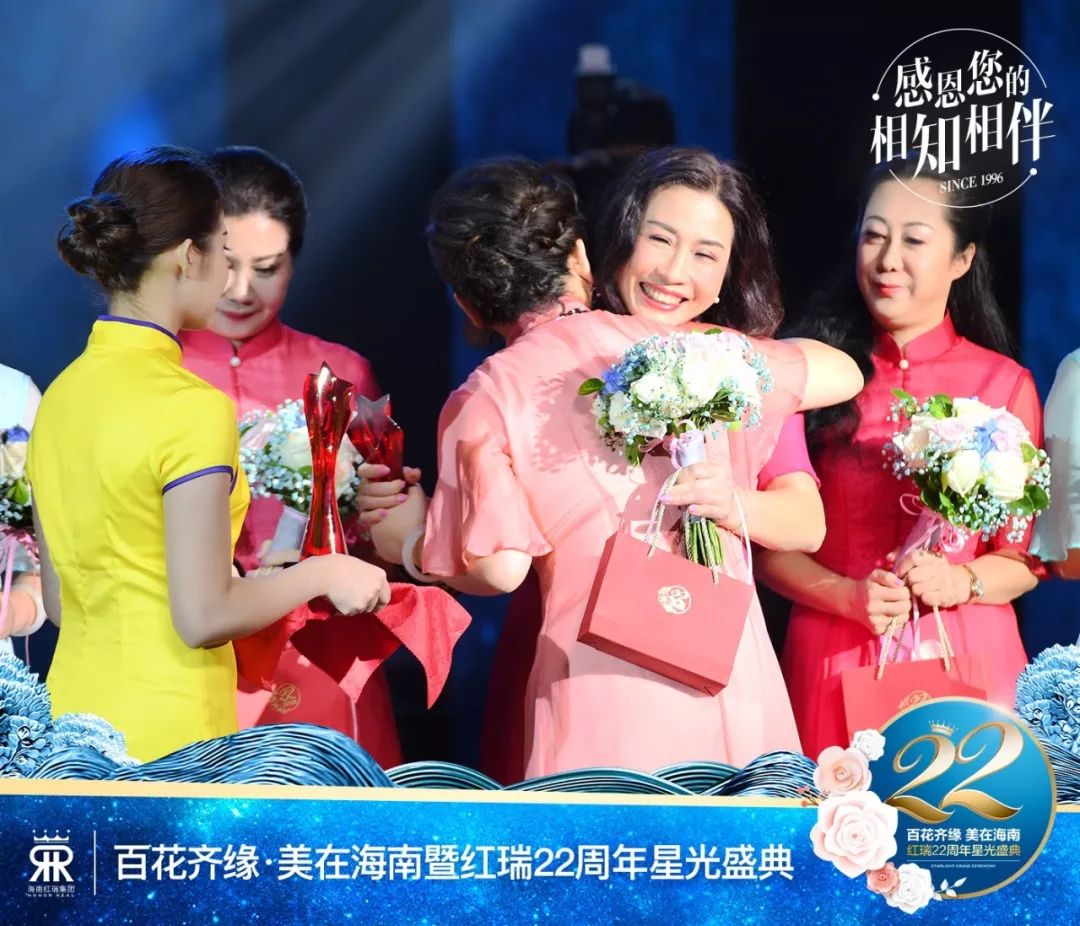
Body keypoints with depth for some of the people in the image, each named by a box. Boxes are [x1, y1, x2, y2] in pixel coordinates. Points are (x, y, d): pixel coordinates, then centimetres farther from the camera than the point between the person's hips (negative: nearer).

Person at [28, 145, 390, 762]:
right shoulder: (192, 407, -16)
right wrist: (321, 575, -2)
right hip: (165, 731, -7)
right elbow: (203, 617, -17)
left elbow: (59, 600, 13)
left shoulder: (60, 397, 6)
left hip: (75, 707, 7)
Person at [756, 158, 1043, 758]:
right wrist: (850, 596, -12)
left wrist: (960, 583, -13)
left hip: (966, 657, 0)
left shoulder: (1004, 383, 4)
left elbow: (1027, 555, 6)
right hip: (834, 658, 0)